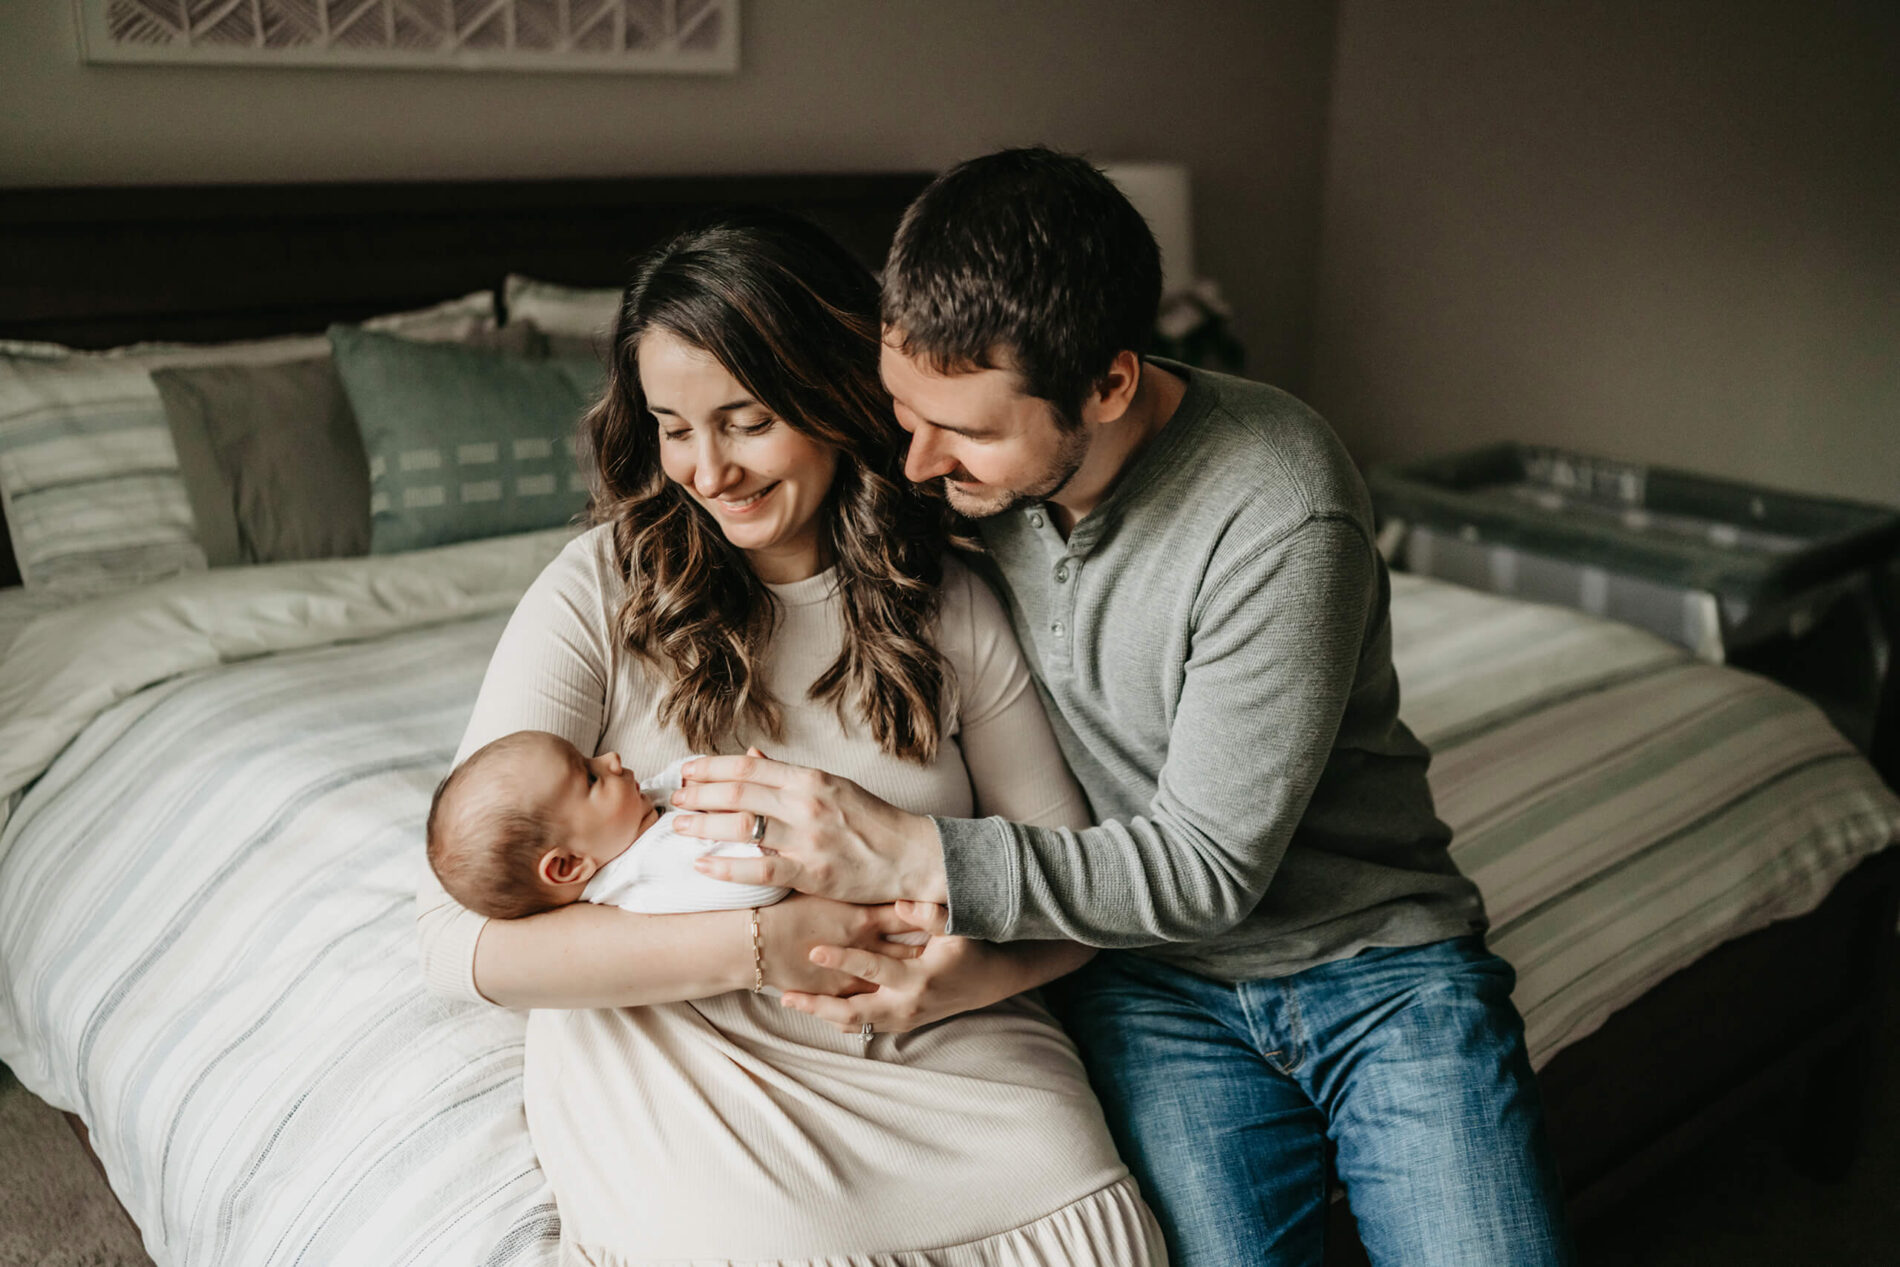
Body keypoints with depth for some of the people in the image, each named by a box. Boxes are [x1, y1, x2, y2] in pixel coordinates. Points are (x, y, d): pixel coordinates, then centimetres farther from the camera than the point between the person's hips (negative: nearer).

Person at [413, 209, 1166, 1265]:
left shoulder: (955, 607, 4)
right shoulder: (596, 596, -5)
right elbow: (462, 934, -10)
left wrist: (991, 963, -16)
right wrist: (756, 945, -18)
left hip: (947, 1052, 3)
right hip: (679, 1059, -2)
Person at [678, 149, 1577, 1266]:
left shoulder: (1281, 514, -23)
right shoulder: (959, 482, -7)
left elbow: (1209, 866, -20)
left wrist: (913, 857, -27)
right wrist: (958, 957, -16)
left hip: (1376, 960, -2)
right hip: (1154, 982, 3)